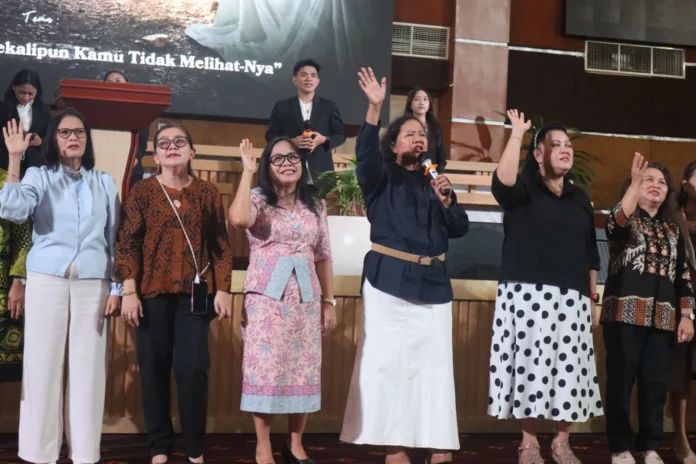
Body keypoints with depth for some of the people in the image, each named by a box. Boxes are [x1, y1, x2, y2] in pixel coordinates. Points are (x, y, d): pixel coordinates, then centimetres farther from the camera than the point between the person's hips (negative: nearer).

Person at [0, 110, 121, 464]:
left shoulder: (104, 182, 12)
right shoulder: (39, 176, 6)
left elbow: (114, 237, 11)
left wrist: (116, 287, 5)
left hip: (93, 284, 1)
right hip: (47, 280, -1)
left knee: (88, 368, 1)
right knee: (43, 364, -1)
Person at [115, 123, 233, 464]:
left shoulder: (207, 192, 8)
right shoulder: (143, 191, 4)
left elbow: (221, 244, 7)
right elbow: (127, 242, 0)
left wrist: (222, 289, 0)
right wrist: (129, 291, -8)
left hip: (195, 293, 0)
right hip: (153, 293, 0)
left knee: (192, 368, -6)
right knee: (154, 369, 3)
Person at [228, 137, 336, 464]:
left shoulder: (315, 205, 11)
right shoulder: (259, 200, -1)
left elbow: (323, 256, 13)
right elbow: (238, 219, -25)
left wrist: (329, 301, 9)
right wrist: (247, 171, -17)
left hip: (305, 296, 4)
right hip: (266, 296, -4)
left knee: (304, 370, 6)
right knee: (265, 368, -3)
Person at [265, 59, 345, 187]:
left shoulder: (329, 106, 12)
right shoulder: (282, 107, 9)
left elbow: (340, 135, 13)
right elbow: (270, 136, 9)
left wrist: (324, 139, -8)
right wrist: (291, 142, -9)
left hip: (320, 170, 1)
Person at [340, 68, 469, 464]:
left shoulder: (437, 183, 18)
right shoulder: (382, 179, 7)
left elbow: (460, 229, 11)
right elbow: (365, 153, -15)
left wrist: (447, 202, -8)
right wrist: (375, 108, -26)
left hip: (433, 282, 4)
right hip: (390, 280, -3)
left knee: (434, 362, 0)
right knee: (390, 361, -5)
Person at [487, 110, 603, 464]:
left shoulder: (579, 198, 15)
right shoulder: (523, 190, 1)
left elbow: (590, 254, 17)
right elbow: (502, 181, -25)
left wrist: (593, 296, 12)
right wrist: (517, 134, -20)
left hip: (571, 298, 4)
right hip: (529, 294, -4)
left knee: (568, 367, 3)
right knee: (531, 363, -1)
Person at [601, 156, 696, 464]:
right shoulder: (624, 220, 6)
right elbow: (617, 224, -21)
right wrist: (635, 181, -22)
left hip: (663, 317, 4)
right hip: (626, 313, -4)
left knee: (655, 384, 4)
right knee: (621, 381, -4)